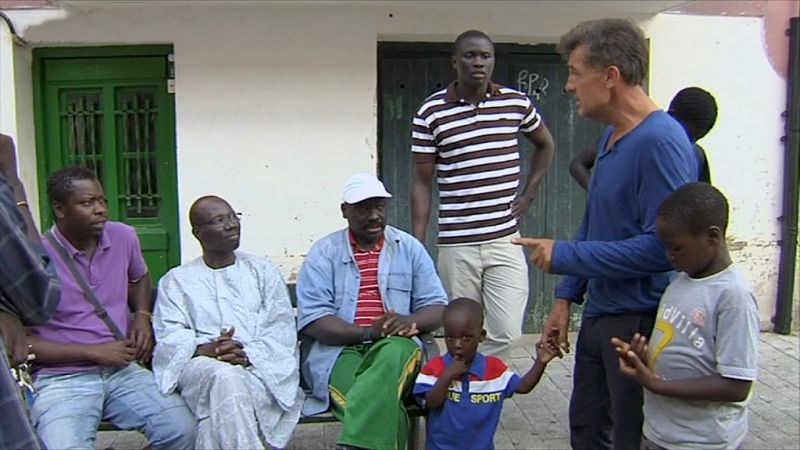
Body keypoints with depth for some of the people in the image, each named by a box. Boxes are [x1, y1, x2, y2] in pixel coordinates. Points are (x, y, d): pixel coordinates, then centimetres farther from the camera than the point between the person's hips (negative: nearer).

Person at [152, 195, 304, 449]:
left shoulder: (263, 270, 17)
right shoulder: (176, 280, 17)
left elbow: (282, 329, 6)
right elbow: (169, 336, 3)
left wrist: (247, 354, -14)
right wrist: (203, 349, -19)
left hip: (257, 366, 0)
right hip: (200, 366, 0)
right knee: (226, 377, -35)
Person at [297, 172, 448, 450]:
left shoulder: (410, 248, 11)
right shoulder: (324, 253, 3)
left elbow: (437, 306, 8)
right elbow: (312, 319, -7)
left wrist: (410, 322, -16)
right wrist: (368, 332, -20)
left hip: (395, 347, 3)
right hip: (337, 350, -2)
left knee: (394, 353, -36)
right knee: (386, 411, -33)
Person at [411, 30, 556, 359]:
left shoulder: (516, 103, 4)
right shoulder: (431, 113, -2)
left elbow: (545, 144, 23)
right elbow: (422, 183, 0)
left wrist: (529, 194, 12)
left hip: (505, 239, 2)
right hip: (456, 245, -2)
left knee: (508, 332, -3)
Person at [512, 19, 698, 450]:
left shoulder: (661, 141, -21)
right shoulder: (611, 135, 8)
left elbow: (663, 246, -27)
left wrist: (565, 255, -19)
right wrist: (566, 297, 11)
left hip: (640, 322, -9)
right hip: (599, 314, 9)